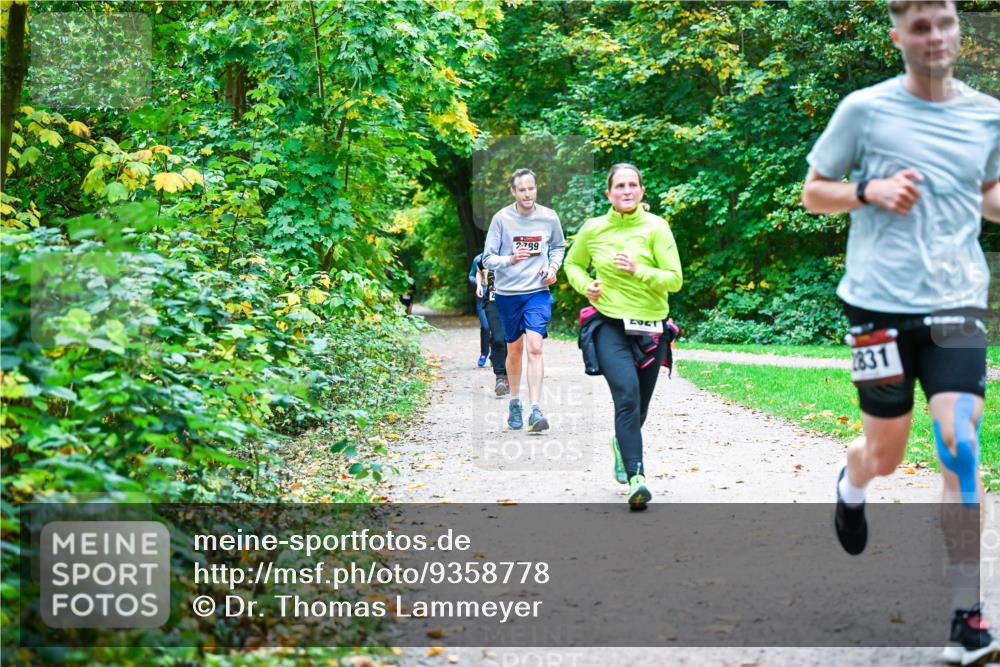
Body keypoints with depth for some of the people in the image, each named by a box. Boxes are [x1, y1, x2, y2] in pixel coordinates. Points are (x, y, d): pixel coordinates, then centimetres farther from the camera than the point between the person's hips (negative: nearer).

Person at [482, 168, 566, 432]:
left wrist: (553, 267, 0)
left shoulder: (549, 218, -1)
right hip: (507, 293, 0)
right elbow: (487, 259, -6)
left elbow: (559, 247, 18)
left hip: (538, 292, 0)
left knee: (535, 348, -14)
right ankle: (515, 403, 31)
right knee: (514, 349, 12)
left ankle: (535, 410, -17)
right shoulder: (501, 218, -7)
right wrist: (510, 260, -25)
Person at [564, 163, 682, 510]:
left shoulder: (655, 227, -5)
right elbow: (573, 264, 19)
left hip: (649, 328, 1)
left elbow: (675, 279, -8)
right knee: (627, 395, -22)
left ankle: (622, 444, 48)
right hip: (610, 325, -1)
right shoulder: (593, 229, 1)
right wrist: (585, 285, -1)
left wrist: (638, 270, -22)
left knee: (639, 407, 14)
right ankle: (636, 478, -27)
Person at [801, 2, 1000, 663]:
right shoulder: (865, 108, -2)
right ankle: (851, 485, 48)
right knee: (886, 452, 9)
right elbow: (813, 192, 5)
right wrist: (870, 191, -14)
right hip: (882, 302, -1)